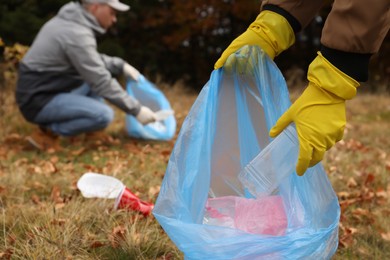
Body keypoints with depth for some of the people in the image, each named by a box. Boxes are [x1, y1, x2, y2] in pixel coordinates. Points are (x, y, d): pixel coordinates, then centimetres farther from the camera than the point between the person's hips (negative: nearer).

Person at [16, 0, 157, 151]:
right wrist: (136, 110, -15)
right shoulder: (77, 34, -22)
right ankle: (48, 131, -9)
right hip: (39, 101, -10)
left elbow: (91, 60, 22)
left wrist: (120, 66, 7)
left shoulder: (70, 20, 8)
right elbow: (101, 82, -21)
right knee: (104, 115, -25)